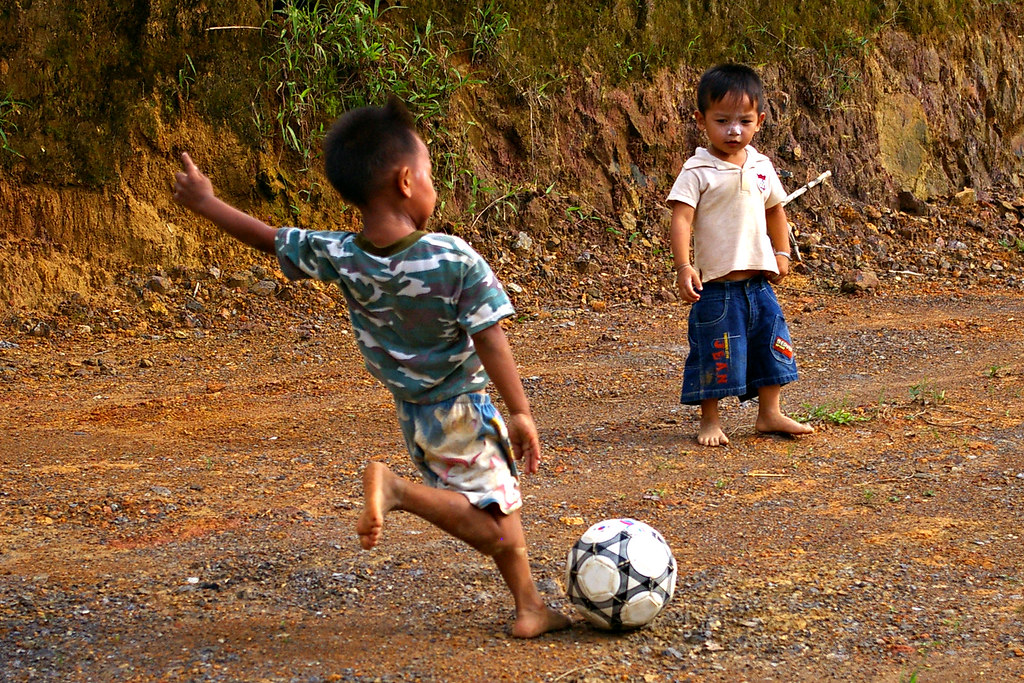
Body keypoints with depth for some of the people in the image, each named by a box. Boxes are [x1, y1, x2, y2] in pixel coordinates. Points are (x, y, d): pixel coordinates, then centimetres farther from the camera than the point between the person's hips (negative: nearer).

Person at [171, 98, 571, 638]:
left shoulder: (339, 258, -12)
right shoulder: (456, 260, -24)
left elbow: (271, 239, 1)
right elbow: (490, 343, -21)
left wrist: (205, 203, 16)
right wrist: (520, 412, -11)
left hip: (413, 414, 7)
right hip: (463, 410, -7)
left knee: (499, 503, 21)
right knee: (494, 528, -4)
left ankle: (530, 608, 26)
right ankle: (397, 488, -18)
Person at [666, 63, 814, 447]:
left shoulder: (761, 167, 8)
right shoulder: (698, 171, -11)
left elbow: (775, 209, 23)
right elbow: (681, 218, -18)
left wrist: (781, 253, 19)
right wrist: (684, 267, -27)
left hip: (757, 281, 6)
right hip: (715, 284, -6)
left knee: (772, 343, 12)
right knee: (715, 354, 0)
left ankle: (769, 414, 26)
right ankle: (710, 421, 15)